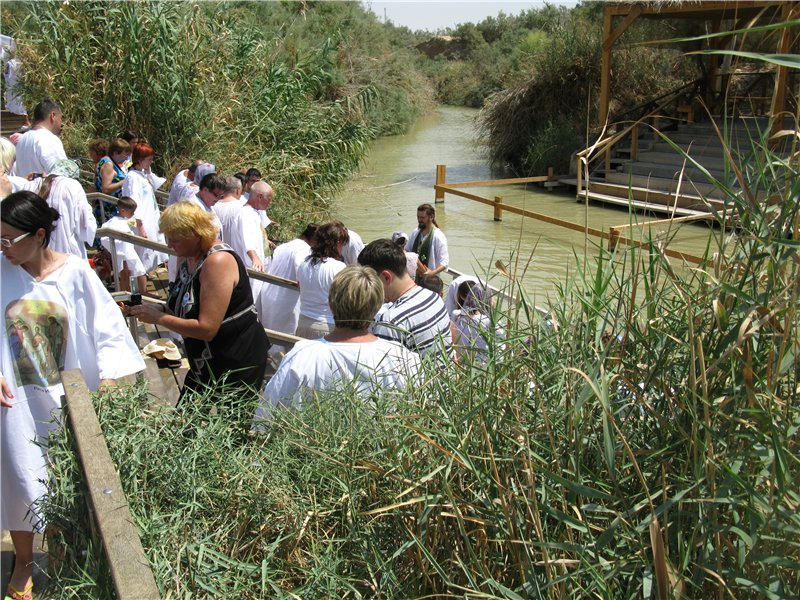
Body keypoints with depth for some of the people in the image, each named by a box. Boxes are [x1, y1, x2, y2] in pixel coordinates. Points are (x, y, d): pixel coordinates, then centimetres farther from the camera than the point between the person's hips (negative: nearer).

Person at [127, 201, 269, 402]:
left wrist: (158, 317, -19)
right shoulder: (187, 257, 5)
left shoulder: (218, 261, -24)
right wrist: (159, 308, -6)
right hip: (205, 363, 9)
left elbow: (206, 329, -28)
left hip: (238, 364, -9)